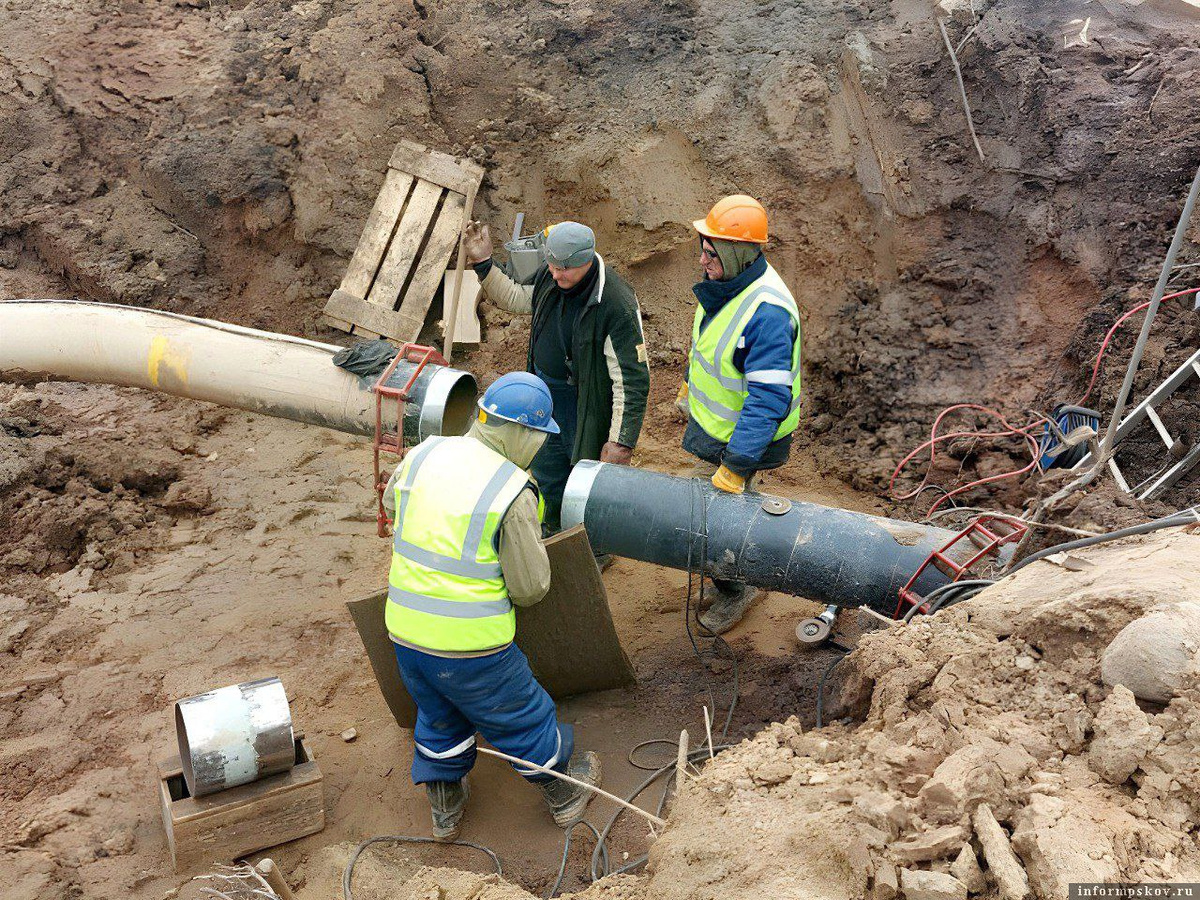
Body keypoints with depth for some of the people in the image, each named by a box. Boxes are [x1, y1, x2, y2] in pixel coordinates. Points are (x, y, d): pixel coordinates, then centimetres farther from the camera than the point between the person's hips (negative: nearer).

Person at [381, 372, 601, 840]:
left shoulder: (422, 455, -2)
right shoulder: (513, 491, -20)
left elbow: (391, 503, 21)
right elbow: (530, 587, -13)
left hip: (405, 630, 5)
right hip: (471, 644, -5)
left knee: (437, 718, 29)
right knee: (523, 717, 20)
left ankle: (445, 809, 47)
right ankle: (565, 793, 43)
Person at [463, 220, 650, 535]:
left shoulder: (617, 305, -30)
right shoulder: (548, 278, -6)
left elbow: (631, 379, -27)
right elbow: (514, 298, 17)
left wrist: (622, 440, -27)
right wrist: (483, 264, 4)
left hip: (587, 409, -7)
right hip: (546, 396, 7)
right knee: (546, 476, 24)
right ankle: (553, 536, 49)